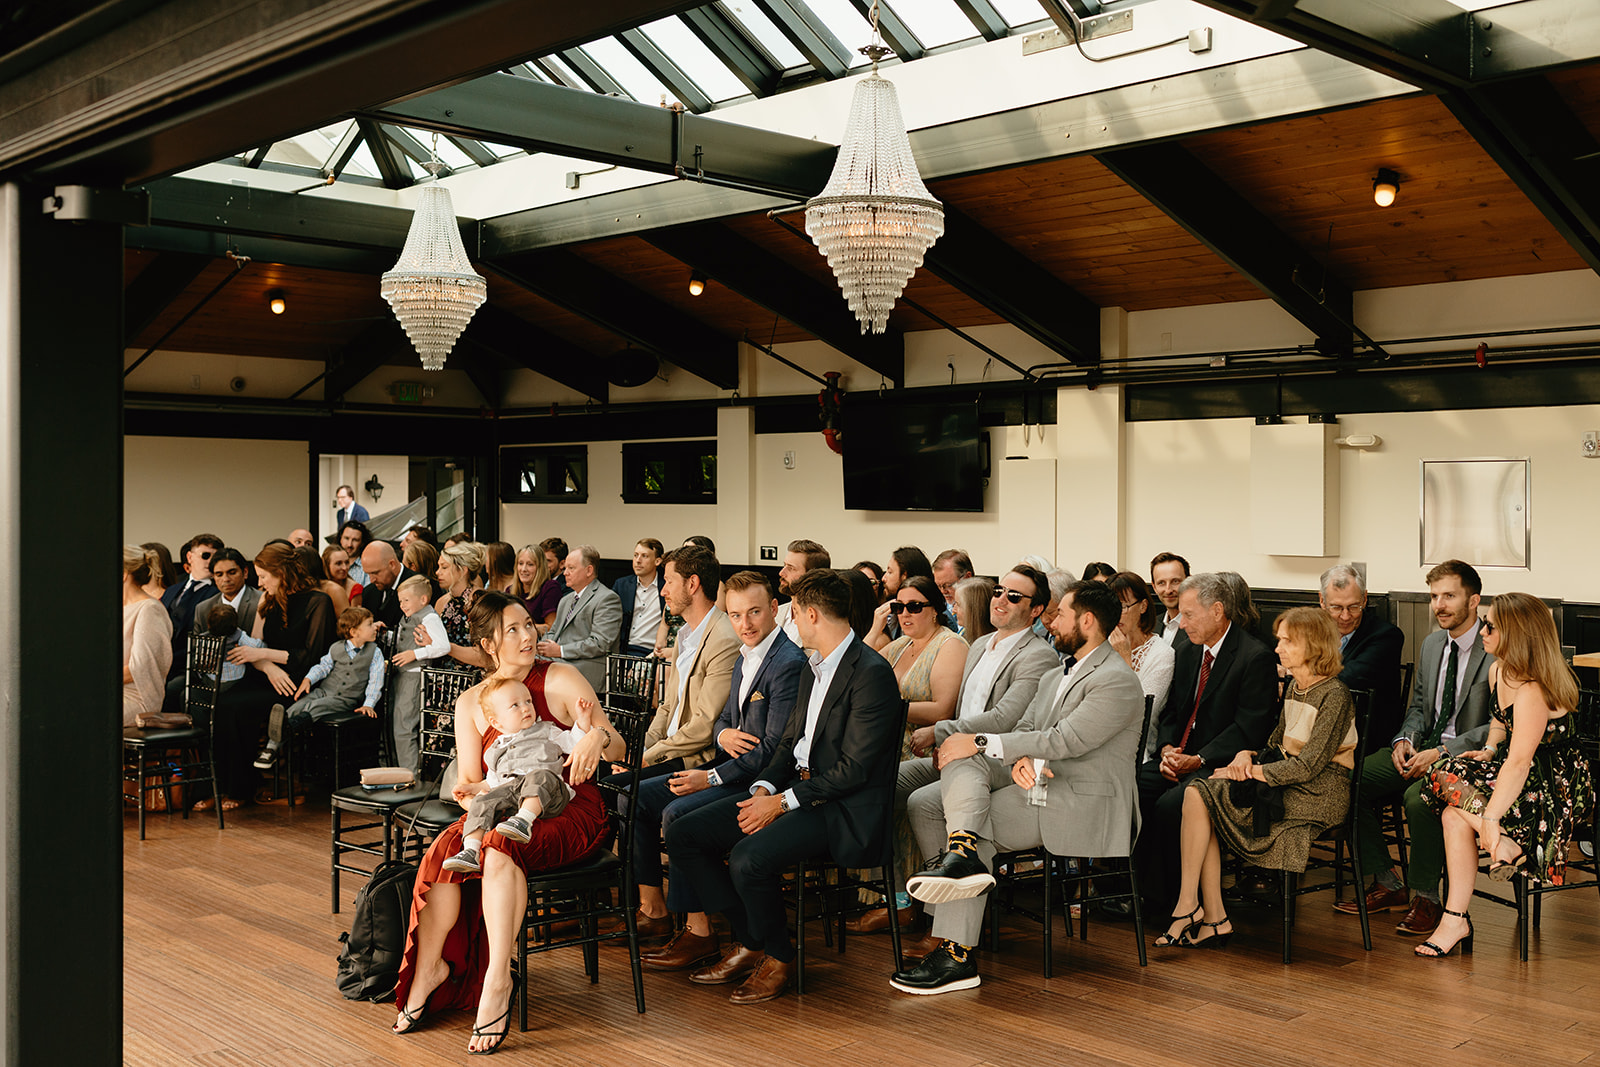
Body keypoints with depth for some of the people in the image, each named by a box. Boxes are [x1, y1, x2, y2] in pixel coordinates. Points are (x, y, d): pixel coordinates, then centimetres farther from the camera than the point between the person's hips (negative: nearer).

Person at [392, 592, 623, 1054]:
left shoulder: (561, 680, -1)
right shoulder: (470, 703, 10)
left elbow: (618, 747, -6)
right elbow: (470, 779, 6)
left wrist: (598, 736, -30)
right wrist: (466, 791, -18)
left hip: (570, 812, -3)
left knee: (500, 844, -34)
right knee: (449, 845, -28)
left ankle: (497, 980, -32)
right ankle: (429, 966, -14)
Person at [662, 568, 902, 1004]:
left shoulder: (872, 673, -16)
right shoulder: (813, 668, 15)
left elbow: (854, 768, -19)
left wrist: (784, 802, -17)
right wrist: (764, 789, -1)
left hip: (844, 810, -9)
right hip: (795, 789, 10)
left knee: (749, 857, -32)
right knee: (684, 834, -1)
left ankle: (778, 957, -4)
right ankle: (749, 942, 7)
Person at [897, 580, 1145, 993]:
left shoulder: (1117, 681, -12)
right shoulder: (1060, 673, 19)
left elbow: (1065, 740, -21)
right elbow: (1026, 727, 14)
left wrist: (982, 743, -19)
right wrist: (1021, 760, -12)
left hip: (1081, 805, -8)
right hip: (1038, 782, 9)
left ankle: (957, 957, -25)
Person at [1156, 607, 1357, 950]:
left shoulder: (1334, 695, -12)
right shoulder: (1294, 687, 15)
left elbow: (1309, 765, -18)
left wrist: (1254, 772, -14)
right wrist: (1247, 755, -2)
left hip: (1317, 796, -8)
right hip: (1287, 782, 8)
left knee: (1200, 794, -19)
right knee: (1198, 792, -15)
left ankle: (1188, 905, -12)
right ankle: (1213, 919, -16)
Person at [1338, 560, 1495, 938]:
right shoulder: (1431, 644, 13)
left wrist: (1442, 752, -22)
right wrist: (1405, 739, -2)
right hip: (1425, 747, 8)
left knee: (1418, 797, -36)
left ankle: (1426, 898, -15)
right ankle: (1387, 885, 1)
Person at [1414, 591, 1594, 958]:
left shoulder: (1533, 690, -25)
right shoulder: (1498, 672, 5)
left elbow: (1520, 762, -31)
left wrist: (1490, 819, -34)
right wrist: (1490, 748, 4)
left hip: (1558, 788, -8)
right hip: (1527, 777, 8)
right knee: (1454, 815, -17)